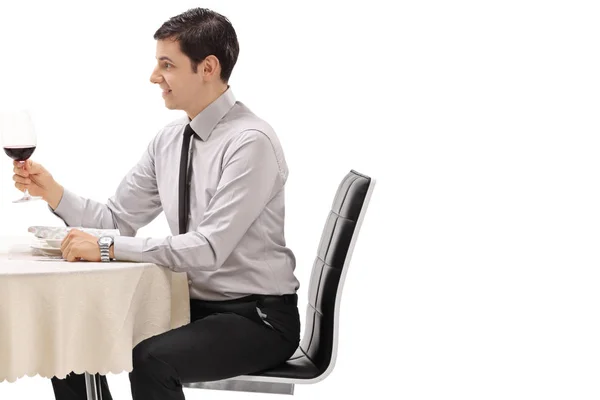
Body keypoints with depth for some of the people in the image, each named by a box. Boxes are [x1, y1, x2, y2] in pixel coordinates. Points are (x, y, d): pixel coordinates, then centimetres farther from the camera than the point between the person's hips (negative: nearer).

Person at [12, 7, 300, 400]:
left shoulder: (251, 142, -19)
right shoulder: (169, 140, 5)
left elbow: (209, 249, -27)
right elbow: (117, 218, 9)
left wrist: (107, 248, -27)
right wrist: (52, 191, -6)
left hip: (257, 318, -8)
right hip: (195, 304, 8)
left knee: (152, 358, -31)